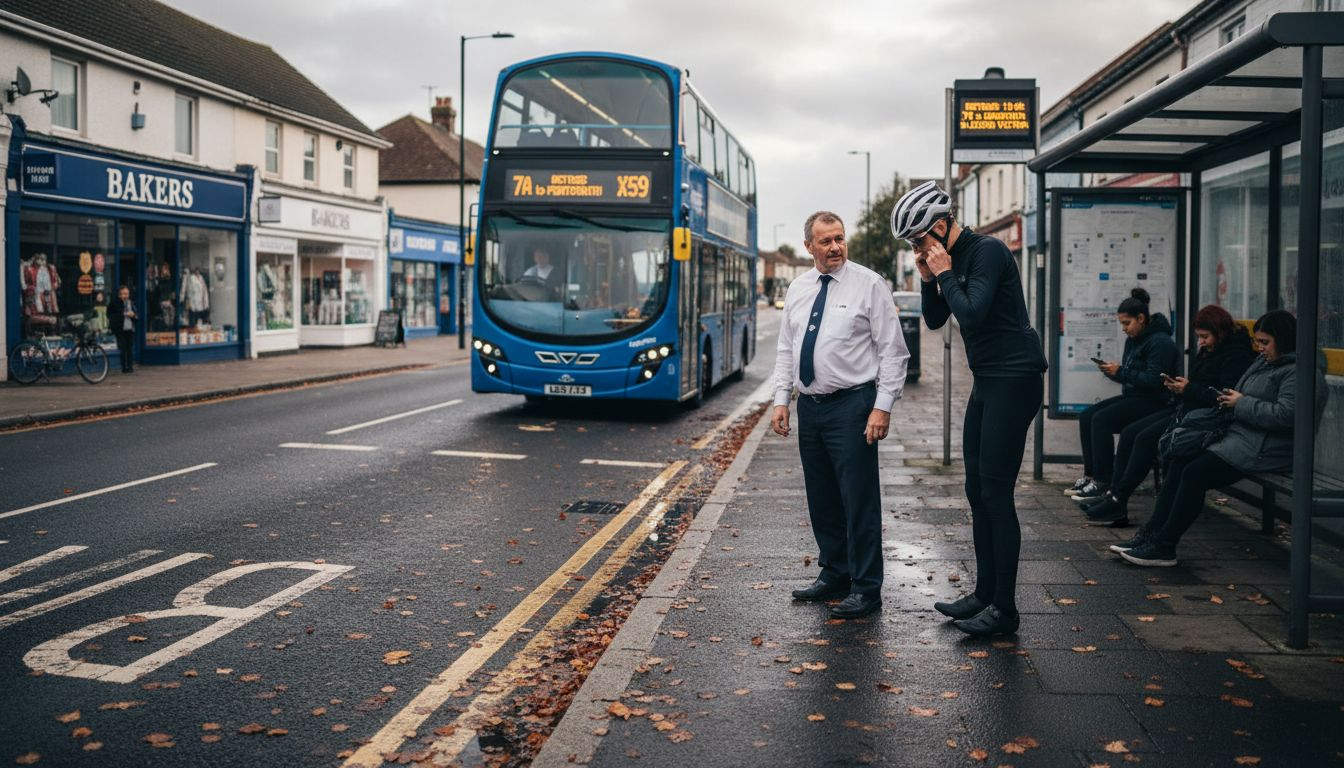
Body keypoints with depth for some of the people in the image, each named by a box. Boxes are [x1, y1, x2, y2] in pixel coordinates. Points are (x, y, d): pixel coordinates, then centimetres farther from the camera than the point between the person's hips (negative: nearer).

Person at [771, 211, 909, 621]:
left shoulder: (869, 284, -5)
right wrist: (781, 399, 6)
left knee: (859, 499, -3)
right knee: (821, 498, 13)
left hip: (851, 406, -6)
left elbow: (893, 351, -8)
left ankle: (866, 588, 6)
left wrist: (882, 407, -15)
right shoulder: (798, 289, 11)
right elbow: (786, 350, 15)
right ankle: (834, 575, 26)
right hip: (809, 405, 6)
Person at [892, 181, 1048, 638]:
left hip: (1014, 380, -10)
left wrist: (945, 275, -14)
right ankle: (985, 594, 22)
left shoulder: (987, 252, -15)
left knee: (996, 493, -9)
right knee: (978, 492, 12)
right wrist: (928, 279, 3)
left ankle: (1004, 608, -2)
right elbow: (935, 320, 17)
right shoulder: (950, 261, 12)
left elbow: (972, 313, -26)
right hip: (986, 381, 10)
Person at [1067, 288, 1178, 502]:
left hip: (1154, 402, -10)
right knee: (1086, 416, -5)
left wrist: (1120, 372, -21)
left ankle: (1103, 483, -20)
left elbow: (1154, 380, -23)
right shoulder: (1133, 340, 15)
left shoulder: (1160, 342, -15)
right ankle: (1090, 475, -2)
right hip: (1132, 397, 10)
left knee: (1101, 419, -25)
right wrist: (1111, 370, -2)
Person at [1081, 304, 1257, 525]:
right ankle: (1114, 494, -8)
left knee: (1146, 438, -23)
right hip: (1183, 407, 10)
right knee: (1129, 433, -4)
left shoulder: (1236, 354, -11)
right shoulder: (1208, 350, 18)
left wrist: (1189, 389, -17)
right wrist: (1179, 385, 5)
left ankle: (1118, 502, -19)